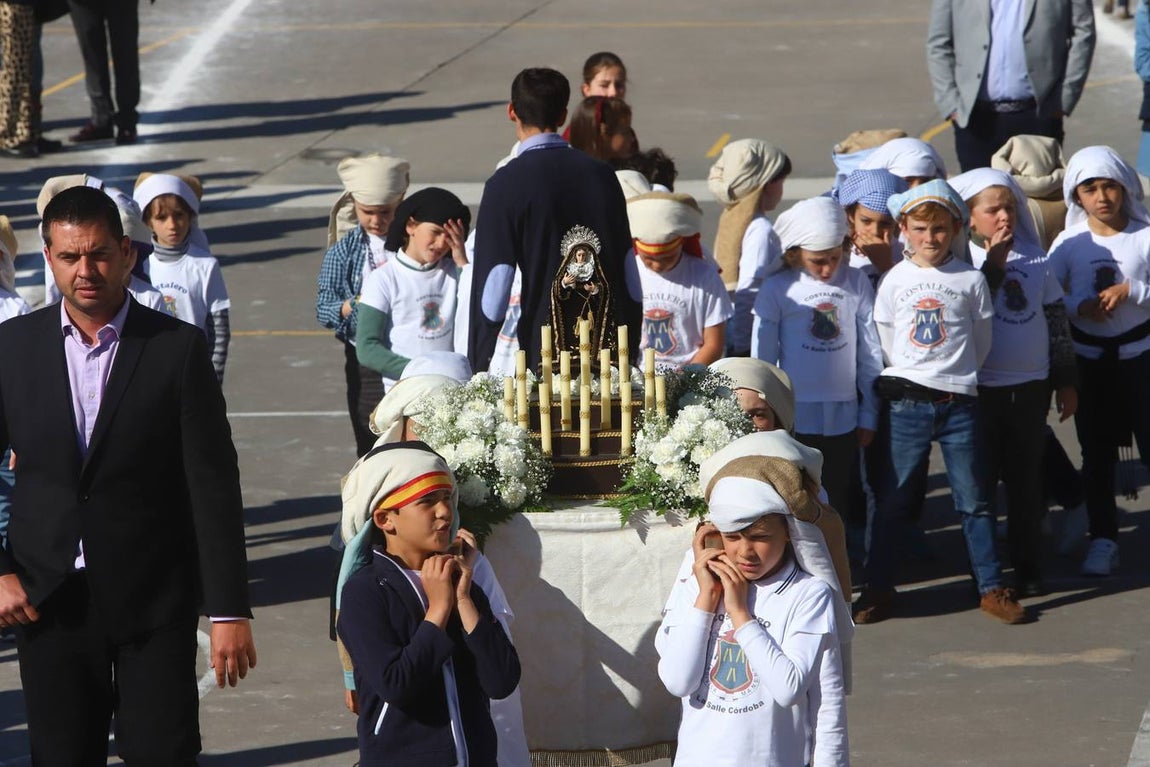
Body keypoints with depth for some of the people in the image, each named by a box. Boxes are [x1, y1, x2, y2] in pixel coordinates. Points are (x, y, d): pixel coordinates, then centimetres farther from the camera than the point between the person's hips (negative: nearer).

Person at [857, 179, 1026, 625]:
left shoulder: (971, 280, 2)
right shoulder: (894, 280, 3)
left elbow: (981, 343, 11)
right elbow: (884, 343, 10)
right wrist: (911, 377, 11)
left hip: (959, 403, 0)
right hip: (906, 402, 0)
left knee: (973, 500, 4)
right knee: (892, 499, 3)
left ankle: (991, 588, 11)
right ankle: (878, 589, 11)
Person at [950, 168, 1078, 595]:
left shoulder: (1035, 259, 6)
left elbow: (1057, 321, 12)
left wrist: (1066, 382, 12)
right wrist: (994, 264, -20)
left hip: (1030, 386, 3)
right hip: (981, 387, -3)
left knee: (1026, 480, 9)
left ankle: (1027, 567, 17)